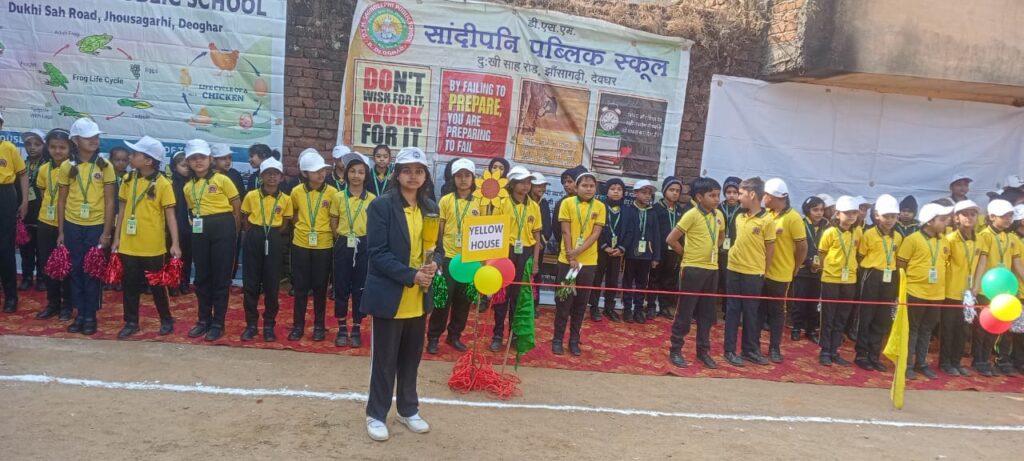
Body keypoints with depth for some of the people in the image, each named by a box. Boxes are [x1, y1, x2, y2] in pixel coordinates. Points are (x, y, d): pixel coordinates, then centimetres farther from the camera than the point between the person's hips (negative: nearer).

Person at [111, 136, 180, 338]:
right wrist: (116, 238, 10)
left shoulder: (163, 184, -10)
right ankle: (131, 322, 22)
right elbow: (122, 210, 11)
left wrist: (175, 244, -16)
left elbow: (170, 215, -10)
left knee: (157, 284, 8)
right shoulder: (128, 179, 5)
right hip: (128, 244, 4)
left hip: (153, 246, -4)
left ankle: (166, 320, 24)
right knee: (129, 284, 10)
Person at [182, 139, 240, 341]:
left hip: (222, 229, -5)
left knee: (221, 277, 0)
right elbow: (192, 210, 19)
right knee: (202, 277, 11)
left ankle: (218, 323, 8)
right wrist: (197, 225, 7)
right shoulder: (188, 187, 10)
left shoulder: (221, 180, -4)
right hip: (200, 232, 5)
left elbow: (237, 207, -1)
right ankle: (204, 319, 23)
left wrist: (234, 232, 3)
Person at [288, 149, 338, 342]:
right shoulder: (297, 191, -2)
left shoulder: (332, 192, -7)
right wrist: (300, 229, 9)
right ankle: (298, 325, 19)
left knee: (320, 287, 8)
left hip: (324, 246, -1)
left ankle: (319, 325, 20)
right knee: (300, 287, 8)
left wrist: (335, 239, 0)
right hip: (300, 245, 1)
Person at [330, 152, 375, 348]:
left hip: (363, 246, 0)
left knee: (360, 288, 5)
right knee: (341, 287, 5)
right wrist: (342, 239, 2)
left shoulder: (372, 199, -1)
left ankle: (356, 329, 16)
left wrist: (365, 240, -2)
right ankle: (342, 328, 16)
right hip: (343, 245, 1)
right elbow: (333, 223, 7)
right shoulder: (339, 197, 1)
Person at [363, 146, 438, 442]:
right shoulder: (382, 206, -10)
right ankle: (376, 415, 22)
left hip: (419, 298, 5)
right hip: (390, 296, -5)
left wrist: (433, 266, -9)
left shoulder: (431, 208, 7)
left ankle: (408, 410, 32)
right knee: (385, 359, 7)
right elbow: (378, 253, -15)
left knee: (412, 357, 17)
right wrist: (410, 275, -23)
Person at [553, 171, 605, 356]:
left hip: (588, 262, 2)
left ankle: (574, 340, 18)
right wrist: (571, 257, -12)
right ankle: (558, 339, 13)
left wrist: (578, 251, -16)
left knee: (581, 302, 8)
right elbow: (566, 231, -6)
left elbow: (596, 233, -4)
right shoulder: (567, 203, -3)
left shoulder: (600, 207, 2)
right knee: (563, 301, 3)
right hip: (567, 260, -2)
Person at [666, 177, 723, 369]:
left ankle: (703, 351, 24)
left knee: (707, 313, 13)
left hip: (712, 269, 6)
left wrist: (710, 251, 12)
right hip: (693, 268, -6)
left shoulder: (719, 215, 6)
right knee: (685, 312, 1)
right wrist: (687, 253, -4)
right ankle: (675, 350, 12)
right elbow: (671, 239, -15)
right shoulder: (692, 215, -14)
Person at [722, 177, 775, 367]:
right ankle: (730, 350, 13)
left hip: (753, 274, -3)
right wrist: (735, 254, 6)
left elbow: (770, 249, -2)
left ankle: (750, 349, 21)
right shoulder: (739, 217, 3)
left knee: (751, 312, 8)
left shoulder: (766, 220, -10)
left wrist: (763, 271, 4)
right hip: (734, 270, 3)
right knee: (732, 310, 7)